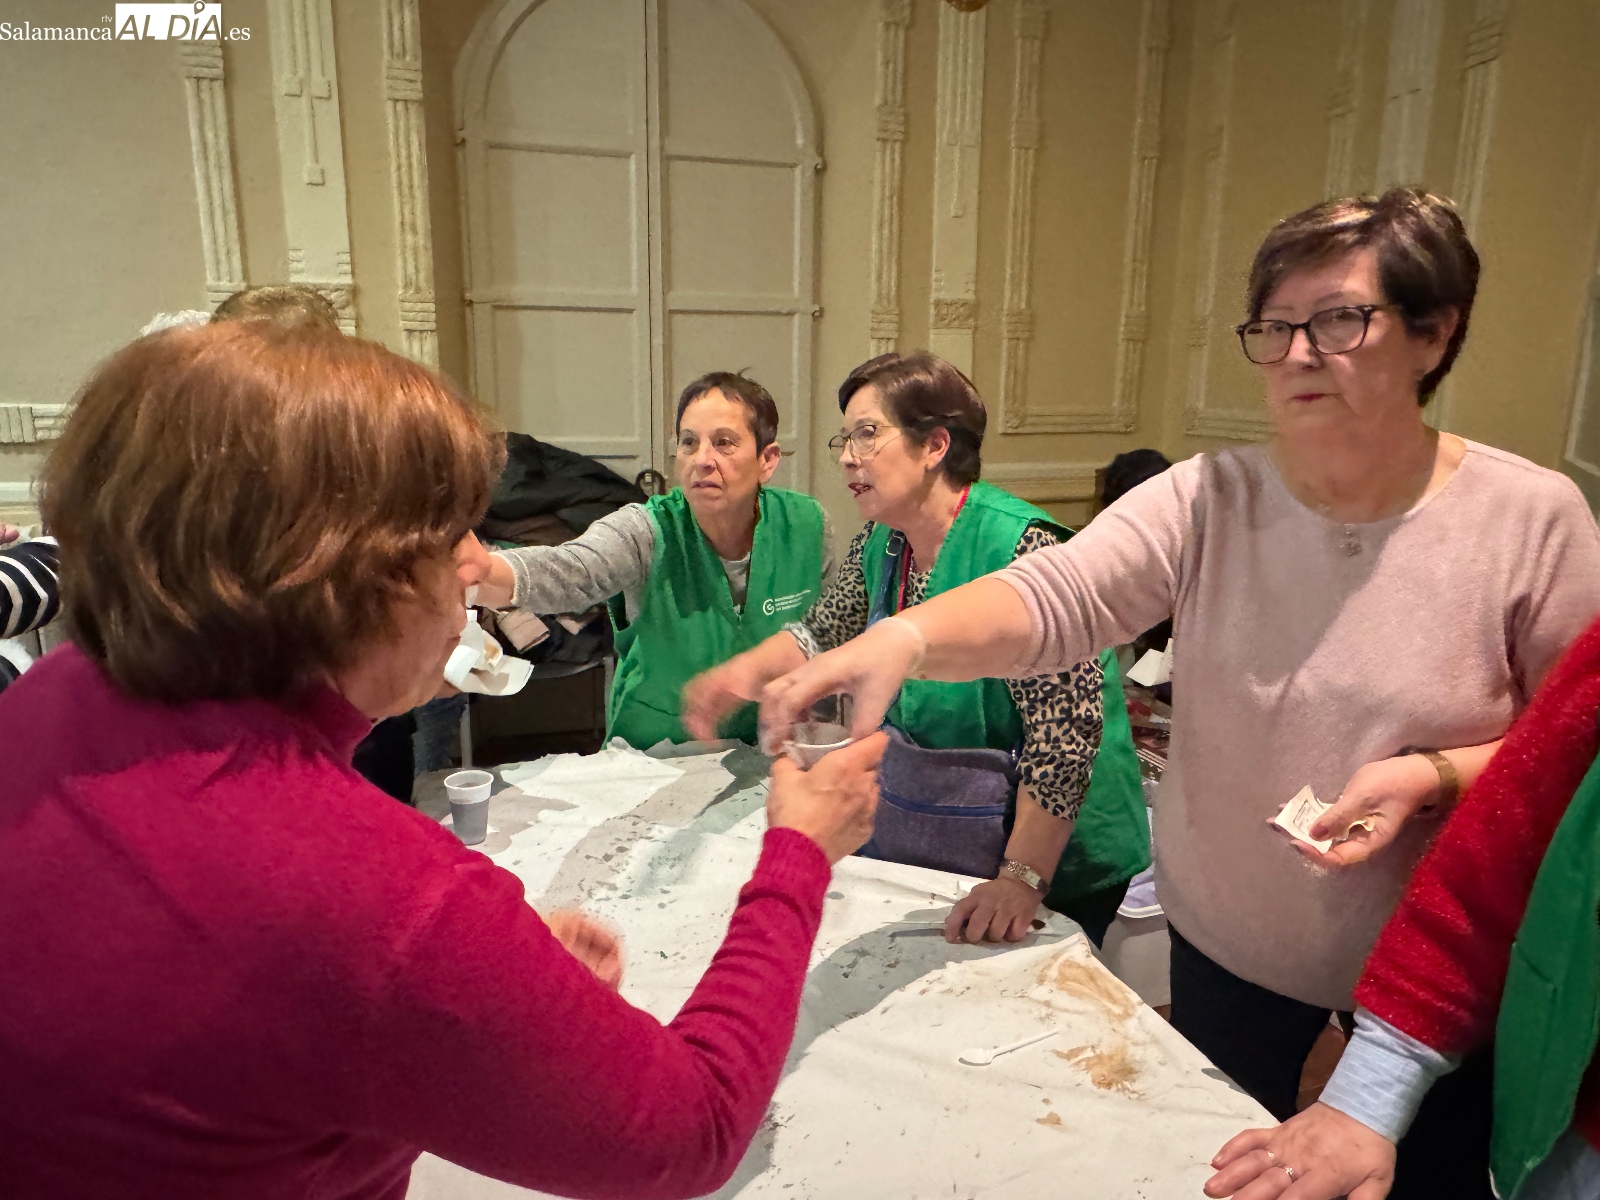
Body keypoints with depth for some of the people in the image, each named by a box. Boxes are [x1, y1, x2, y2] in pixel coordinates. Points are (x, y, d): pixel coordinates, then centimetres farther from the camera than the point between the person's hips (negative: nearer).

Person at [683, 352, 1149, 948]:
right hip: (912, 830, 7)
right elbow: (824, 634, 11)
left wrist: (1022, 880, -27)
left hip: (1046, 850, -7)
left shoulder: (1018, 546, -26)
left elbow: (1066, 731, -28)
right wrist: (746, 669, -10)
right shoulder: (880, 542, -1)